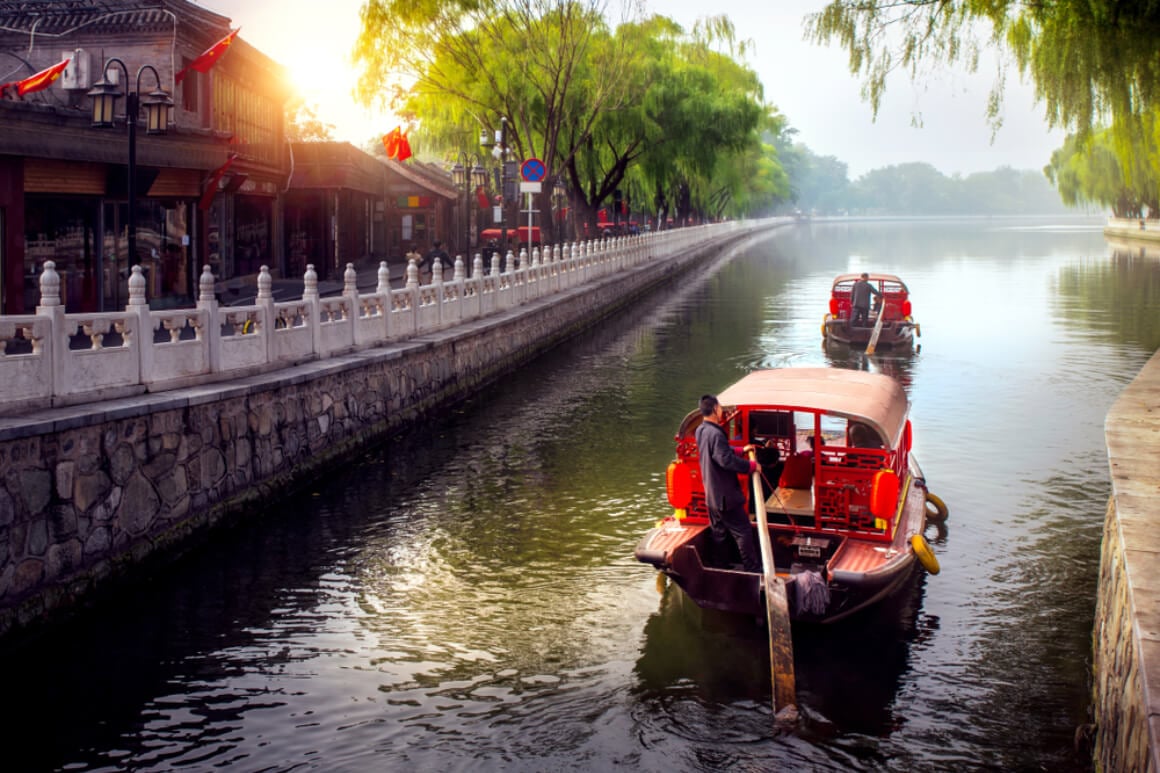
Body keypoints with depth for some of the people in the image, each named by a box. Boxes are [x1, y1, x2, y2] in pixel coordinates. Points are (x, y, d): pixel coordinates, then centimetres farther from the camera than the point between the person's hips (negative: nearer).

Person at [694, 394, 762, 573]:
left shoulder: (701, 431, 6)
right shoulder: (715, 434, -25)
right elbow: (727, 461, -31)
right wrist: (751, 466, -20)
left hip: (712, 496, 10)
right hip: (725, 496, -10)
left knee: (719, 533, 18)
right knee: (743, 531, 1)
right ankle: (753, 569, 6)